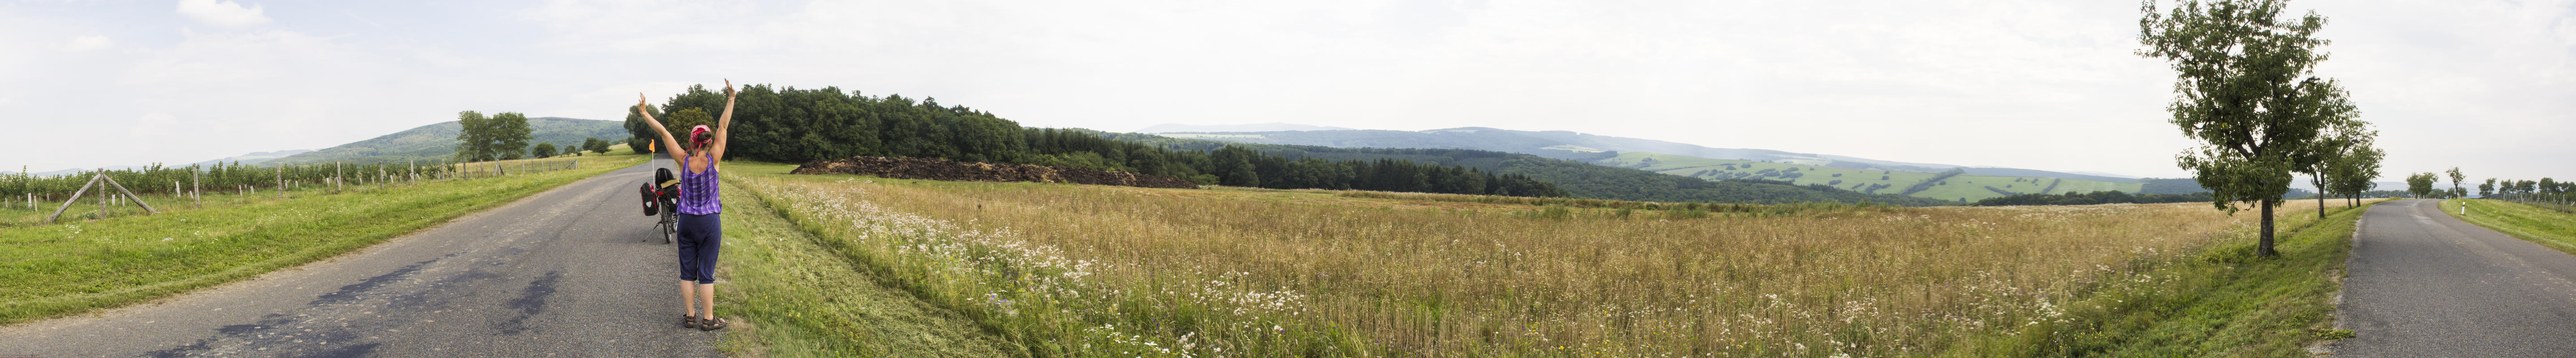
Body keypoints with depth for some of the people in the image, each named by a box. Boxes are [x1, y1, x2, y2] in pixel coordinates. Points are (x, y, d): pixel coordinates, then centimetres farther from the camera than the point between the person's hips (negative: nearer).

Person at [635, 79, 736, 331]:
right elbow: (723, 127, -8)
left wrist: (644, 113, 3)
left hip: (687, 221, 2)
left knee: (687, 271, 10)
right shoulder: (713, 160, -11)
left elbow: (664, 132, -3)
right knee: (706, 272, 1)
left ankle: (690, 316, 14)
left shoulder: (683, 160, -7)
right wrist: (731, 99, -5)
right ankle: (708, 319, 4)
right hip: (710, 222, -2)